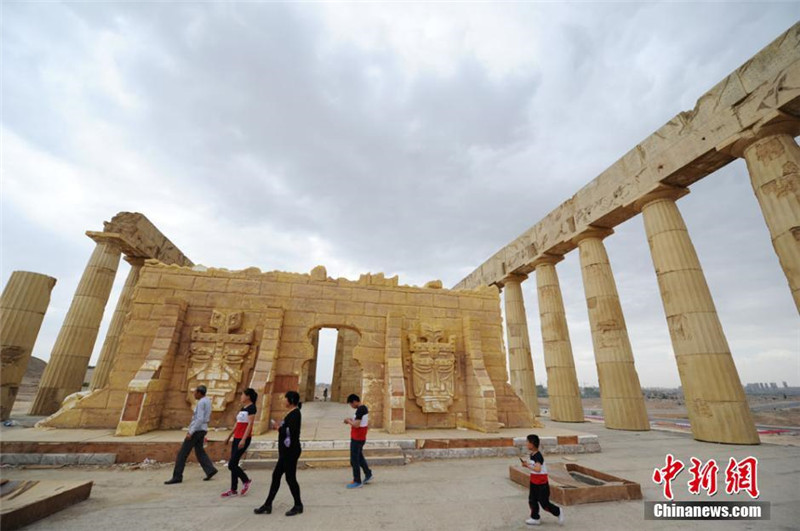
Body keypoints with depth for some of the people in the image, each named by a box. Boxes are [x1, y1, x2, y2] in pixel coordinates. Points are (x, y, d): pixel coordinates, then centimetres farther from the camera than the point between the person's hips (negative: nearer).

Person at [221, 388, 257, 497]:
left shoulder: (251, 407, -13)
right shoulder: (243, 408, 14)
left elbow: (250, 424, -19)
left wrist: (243, 439, -24)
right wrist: (229, 436, 22)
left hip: (244, 439, -9)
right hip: (236, 438, 9)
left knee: (231, 465, -6)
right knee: (233, 464, 10)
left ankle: (246, 481, 12)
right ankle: (233, 490, 22)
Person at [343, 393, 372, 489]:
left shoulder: (359, 410, -22)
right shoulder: (365, 408, 8)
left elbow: (356, 425, -27)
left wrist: (348, 421, -11)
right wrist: (352, 420, 8)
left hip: (356, 439, -10)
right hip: (362, 438, 10)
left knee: (354, 460, 3)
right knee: (359, 457, 23)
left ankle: (357, 481, 13)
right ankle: (368, 474, 30)